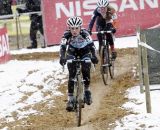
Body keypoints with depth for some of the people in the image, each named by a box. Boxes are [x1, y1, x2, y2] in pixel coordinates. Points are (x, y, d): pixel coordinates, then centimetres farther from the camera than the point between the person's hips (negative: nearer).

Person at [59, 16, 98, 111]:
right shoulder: (67, 35, -27)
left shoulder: (85, 33, -29)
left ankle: (87, 90, 6)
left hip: (84, 52, 0)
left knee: (86, 71, -20)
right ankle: (70, 99, -13)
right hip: (72, 53, 0)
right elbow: (63, 47, -34)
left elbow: (91, 45, -32)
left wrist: (94, 56, -47)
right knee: (72, 75, -15)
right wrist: (62, 57, -52)